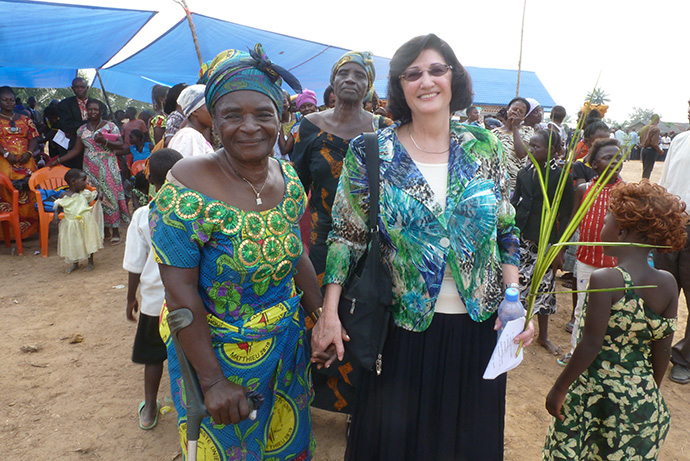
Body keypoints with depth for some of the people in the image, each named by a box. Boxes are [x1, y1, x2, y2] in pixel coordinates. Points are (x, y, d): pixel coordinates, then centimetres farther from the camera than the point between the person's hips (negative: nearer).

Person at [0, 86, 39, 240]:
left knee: (29, 194, -2)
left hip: (26, 162, 3)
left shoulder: (25, 119, 16)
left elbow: (33, 138, 10)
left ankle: (29, 227, 6)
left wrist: (29, 153, -8)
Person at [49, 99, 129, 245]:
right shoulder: (82, 129, 12)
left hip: (108, 168, -4)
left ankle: (115, 230, -1)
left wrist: (105, 141, -22)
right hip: (90, 169, 4)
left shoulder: (110, 126, 1)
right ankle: (105, 229, 10)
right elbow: (77, 150, 15)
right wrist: (58, 160, 11)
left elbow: (120, 145, -6)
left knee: (110, 194, -7)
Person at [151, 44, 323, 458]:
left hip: (288, 345, 5)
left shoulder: (288, 178, -5)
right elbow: (181, 292, -22)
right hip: (218, 352, -5)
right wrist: (213, 380, -21)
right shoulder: (189, 189, -24)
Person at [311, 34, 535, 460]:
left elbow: (506, 232, 4)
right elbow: (347, 236, -4)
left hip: (479, 322, 2)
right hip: (404, 325, -2)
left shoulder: (484, 146, -1)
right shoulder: (372, 152, -7)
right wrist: (329, 313, -11)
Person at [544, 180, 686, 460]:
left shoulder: (604, 280, -21)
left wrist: (559, 388, -7)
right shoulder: (667, 283, -5)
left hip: (593, 394, -5)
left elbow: (590, 347, -19)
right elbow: (662, 351, 3)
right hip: (643, 399, 5)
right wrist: (649, 392, 18)